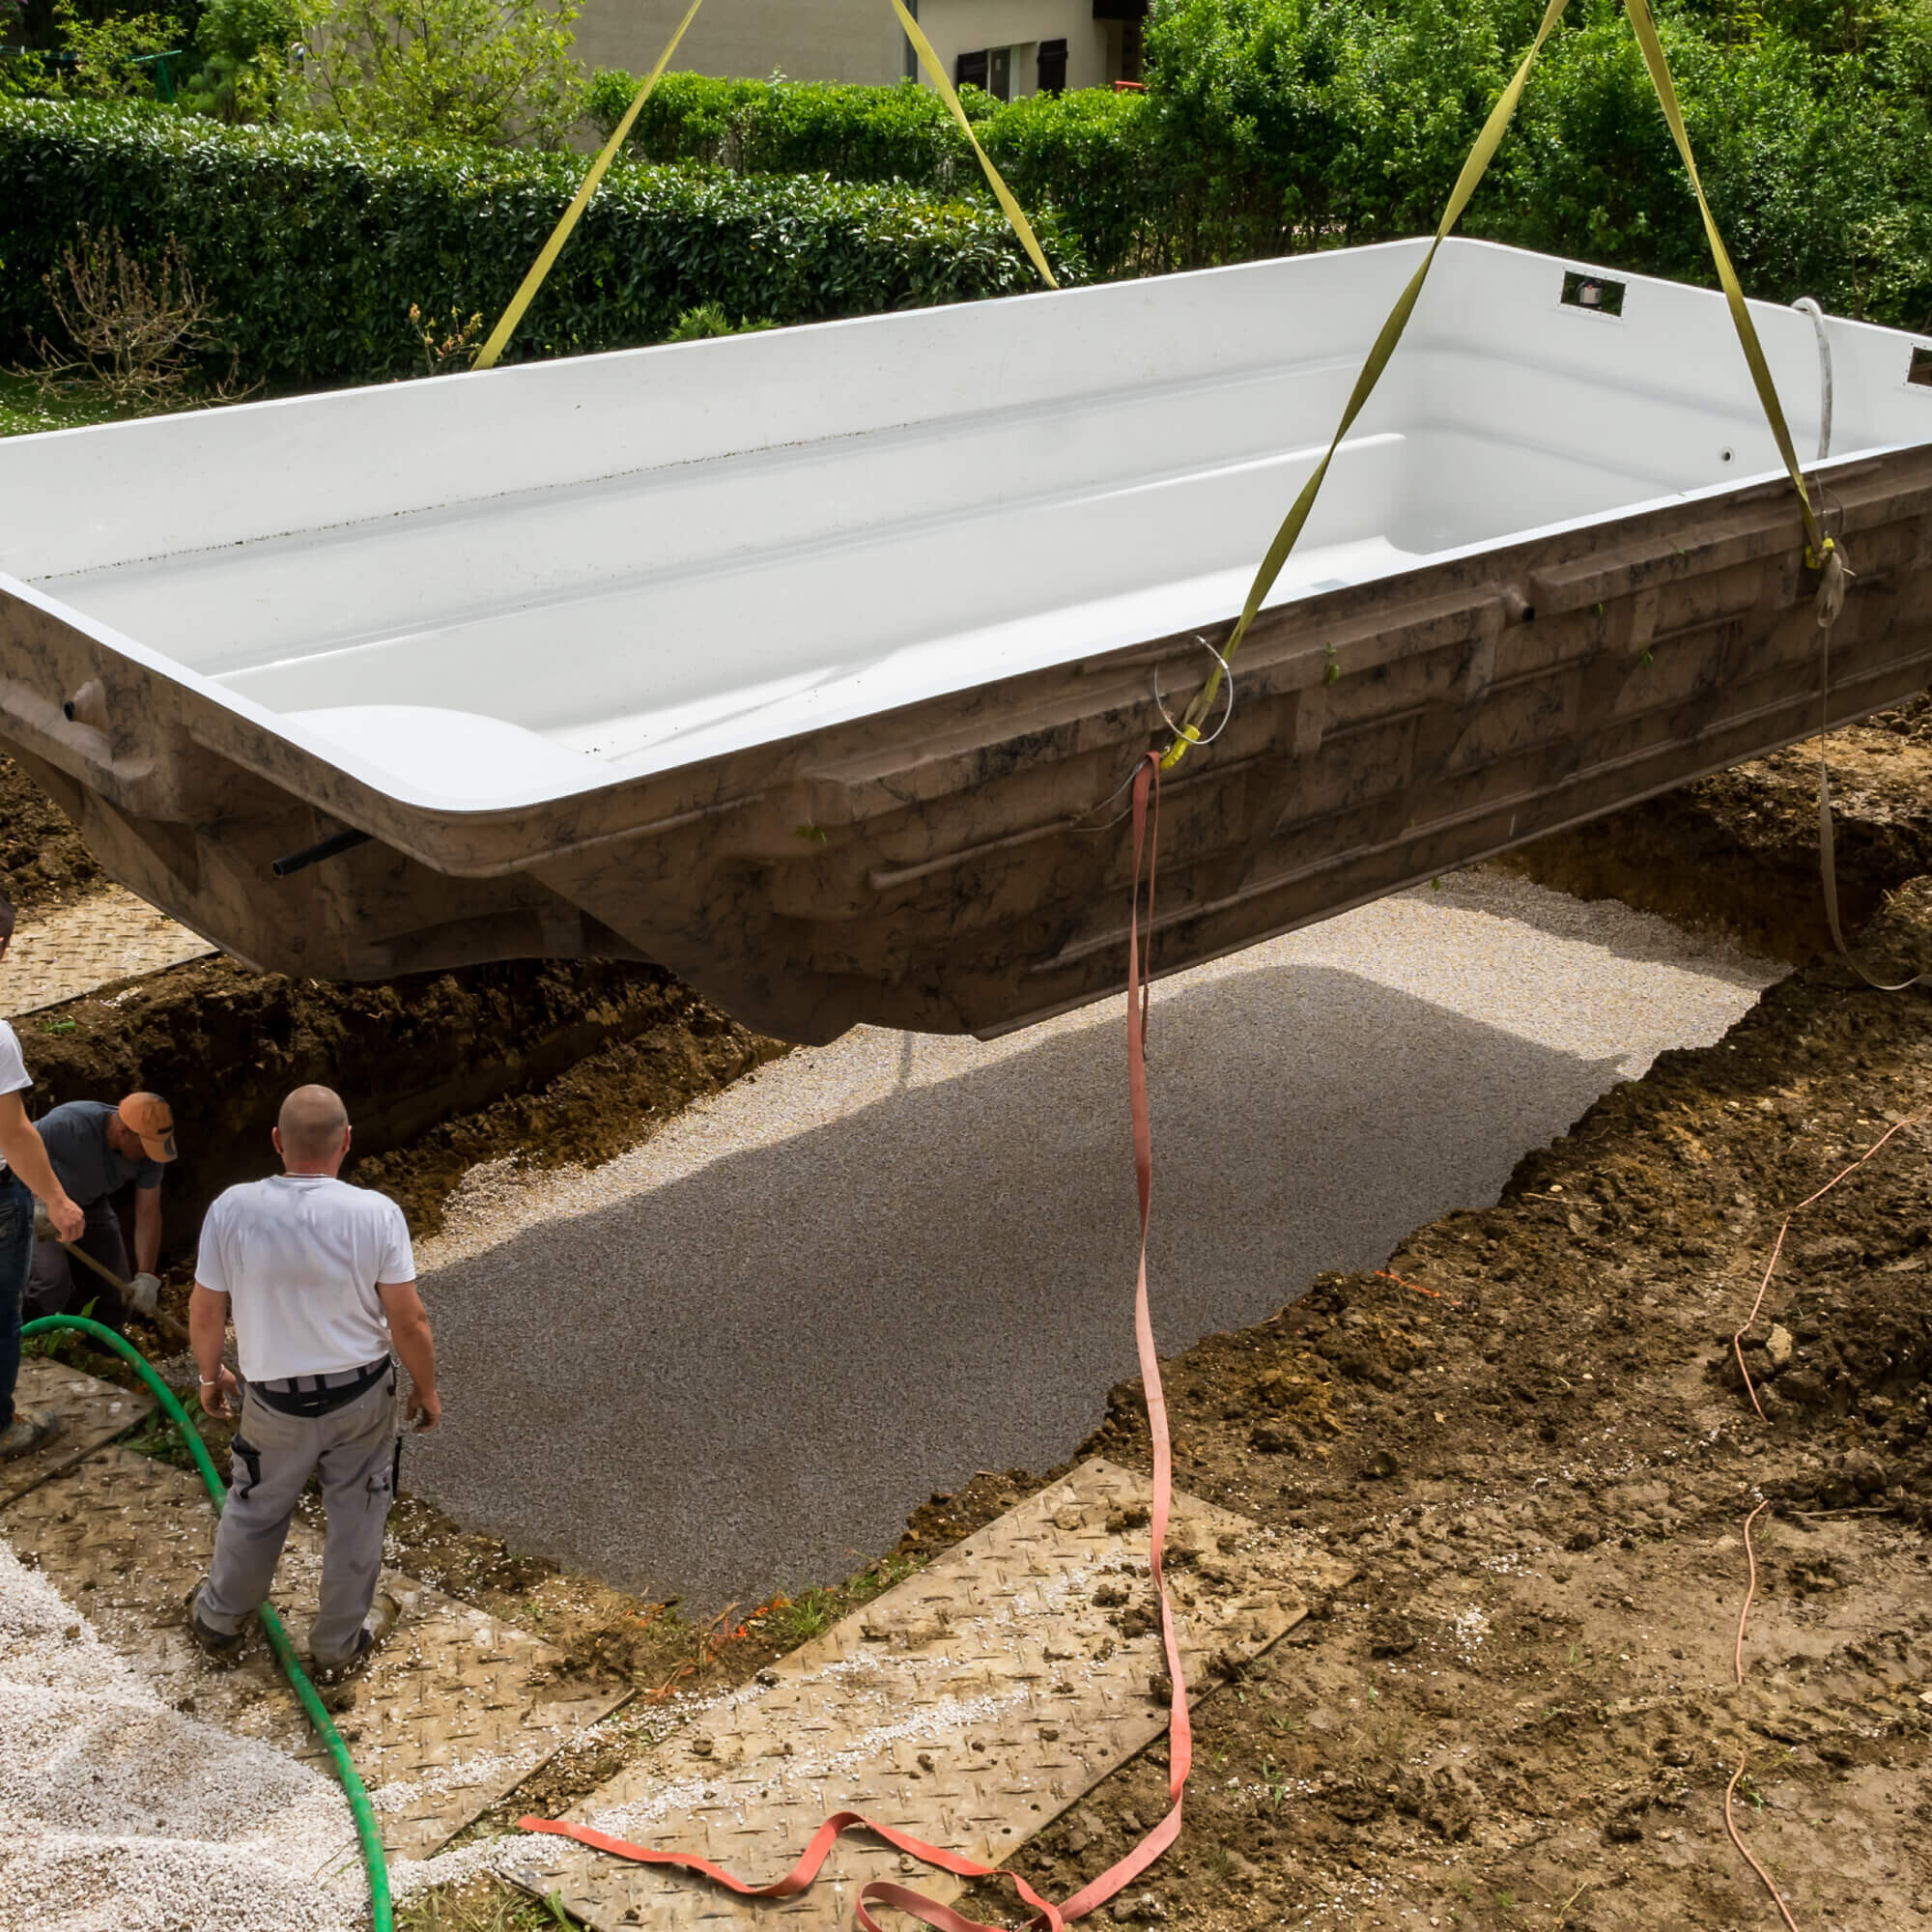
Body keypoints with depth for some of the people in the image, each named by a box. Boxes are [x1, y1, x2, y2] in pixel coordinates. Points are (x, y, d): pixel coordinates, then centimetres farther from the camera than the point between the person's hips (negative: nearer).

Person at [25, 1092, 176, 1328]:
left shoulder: (148, 1151, -21)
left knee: (118, 1294, 0)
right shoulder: (68, 1125, -37)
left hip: (90, 1204, 5)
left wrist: (147, 1277, -21)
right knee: (52, 1283, -26)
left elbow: (148, 1214, -16)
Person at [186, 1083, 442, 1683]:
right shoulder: (377, 1214, -21)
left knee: (255, 1510, 25)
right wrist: (426, 1389, 3)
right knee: (355, 1520, 19)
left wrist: (209, 1375, 13)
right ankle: (340, 1645, 35)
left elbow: (205, 1312, -6)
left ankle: (219, 1620, 46)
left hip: (275, 1399, 1)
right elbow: (408, 1322, -15)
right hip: (362, 1394, -1)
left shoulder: (232, 1210, -18)